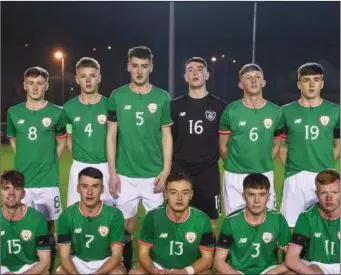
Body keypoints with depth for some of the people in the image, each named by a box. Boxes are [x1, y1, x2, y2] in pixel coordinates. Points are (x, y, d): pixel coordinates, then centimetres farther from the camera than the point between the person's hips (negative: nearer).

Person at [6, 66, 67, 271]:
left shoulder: (56, 113, -2)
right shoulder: (14, 113, 4)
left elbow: (62, 143, 9)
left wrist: (50, 164, 2)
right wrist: (26, 162, 10)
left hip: (48, 180, -2)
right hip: (21, 180, 2)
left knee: (48, 226, 7)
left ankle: (48, 268, 23)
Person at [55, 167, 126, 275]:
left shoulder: (114, 215, -16)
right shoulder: (66, 216, -13)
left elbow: (116, 255, -17)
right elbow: (64, 256, -12)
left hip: (105, 262, -1)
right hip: (78, 261, 1)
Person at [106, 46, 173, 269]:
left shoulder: (161, 97, 1)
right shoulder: (117, 96, 1)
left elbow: (166, 136, 4)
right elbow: (111, 136, 2)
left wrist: (166, 170, -4)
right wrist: (112, 172, -2)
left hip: (154, 173, 0)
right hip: (125, 173, 0)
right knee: (126, 222, 9)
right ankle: (125, 267, 27)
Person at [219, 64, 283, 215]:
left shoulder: (275, 112, 1)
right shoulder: (231, 111, -4)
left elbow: (276, 145, 12)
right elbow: (223, 146, 3)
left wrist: (264, 164, 8)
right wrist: (233, 165, 5)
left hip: (264, 175, 2)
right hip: (235, 176, -1)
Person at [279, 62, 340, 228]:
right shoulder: (287, 111, 4)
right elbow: (281, 145, 9)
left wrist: (326, 166, 6)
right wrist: (290, 167, -1)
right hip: (295, 177, 0)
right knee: (291, 225, 3)